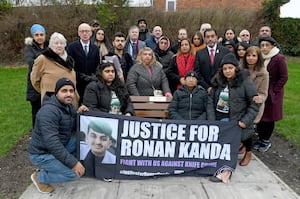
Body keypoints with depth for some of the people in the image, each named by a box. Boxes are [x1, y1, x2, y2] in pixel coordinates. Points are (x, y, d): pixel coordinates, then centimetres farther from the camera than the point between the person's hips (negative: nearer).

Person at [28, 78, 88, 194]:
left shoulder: (68, 106, 2)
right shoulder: (49, 111, -26)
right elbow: (51, 142, -34)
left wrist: (79, 114, -11)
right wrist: (73, 163, -34)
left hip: (58, 147, 9)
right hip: (42, 154, -9)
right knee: (75, 173, -19)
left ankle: (55, 164, 7)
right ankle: (39, 176, 4)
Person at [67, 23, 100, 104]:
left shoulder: (95, 48, 11)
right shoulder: (72, 47, 0)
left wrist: (93, 76, -4)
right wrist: (80, 76, -13)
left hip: (91, 84, 3)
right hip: (76, 83, -2)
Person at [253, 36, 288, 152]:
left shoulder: (279, 59, -12)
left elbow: (283, 77, -11)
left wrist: (274, 91, -13)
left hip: (272, 94, -4)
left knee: (269, 117, 6)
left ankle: (266, 141, 21)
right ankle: (260, 138, 23)